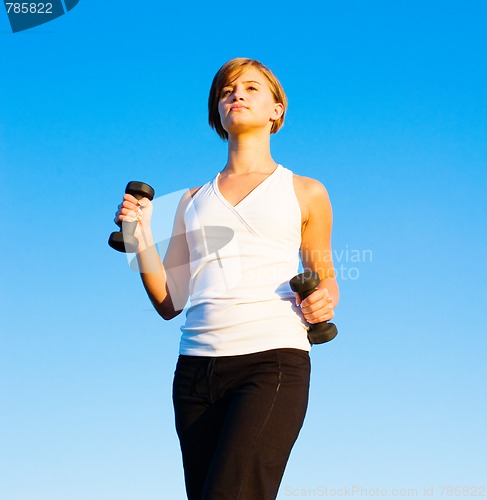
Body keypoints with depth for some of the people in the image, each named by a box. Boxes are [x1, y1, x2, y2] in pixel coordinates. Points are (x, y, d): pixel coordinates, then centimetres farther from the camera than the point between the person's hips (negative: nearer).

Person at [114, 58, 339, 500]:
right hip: (197, 366, 4)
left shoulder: (305, 193, 15)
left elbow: (324, 278, 22)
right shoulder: (193, 201, 21)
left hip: (273, 360, -4)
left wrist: (325, 300, -1)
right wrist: (141, 238, 3)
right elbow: (169, 303, 17)